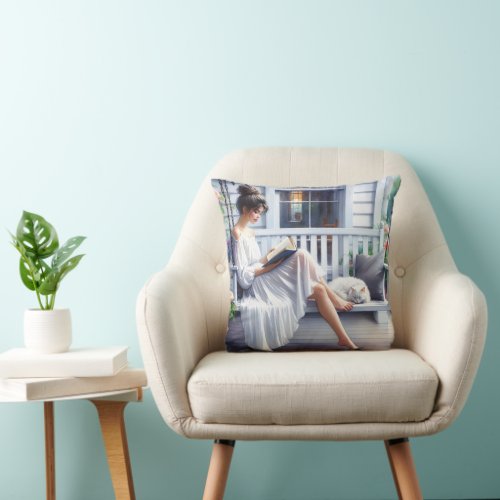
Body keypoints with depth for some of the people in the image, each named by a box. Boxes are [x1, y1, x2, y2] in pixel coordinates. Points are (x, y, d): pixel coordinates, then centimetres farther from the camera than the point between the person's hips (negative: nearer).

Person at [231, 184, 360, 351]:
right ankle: (333, 297, -9)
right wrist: (269, 264, -18)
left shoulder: (249, 232, 18)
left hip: (265, 280, 9)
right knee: (301, 255, -20)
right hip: (258, 285, -9)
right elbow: (243, 276, -17)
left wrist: (267, 259, 2)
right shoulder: (237, 234, -11)